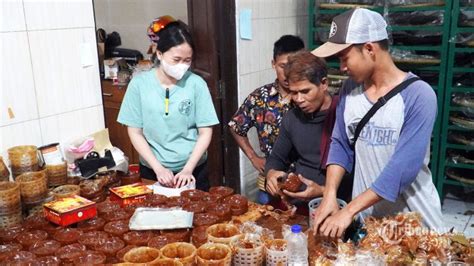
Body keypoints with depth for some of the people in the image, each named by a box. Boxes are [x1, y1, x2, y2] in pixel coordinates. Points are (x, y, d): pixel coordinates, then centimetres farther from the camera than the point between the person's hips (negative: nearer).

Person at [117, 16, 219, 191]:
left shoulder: (196, 84, -10)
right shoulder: (140, 83, -8)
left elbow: (205, 133, -6)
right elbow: (135, 132, -5)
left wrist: (188, 169, -15)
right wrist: (158, 168, -12)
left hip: (194, 170, 0)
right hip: (152, 170, 0)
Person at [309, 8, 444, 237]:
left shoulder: (418, 96, -20)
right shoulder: (350, 89, -3)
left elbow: (403, 167, -25)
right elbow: (340, 145, 1)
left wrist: (348, 211, -27)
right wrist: (329, 196, -14)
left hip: (413, 218, -4)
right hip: (364, 214, 5)